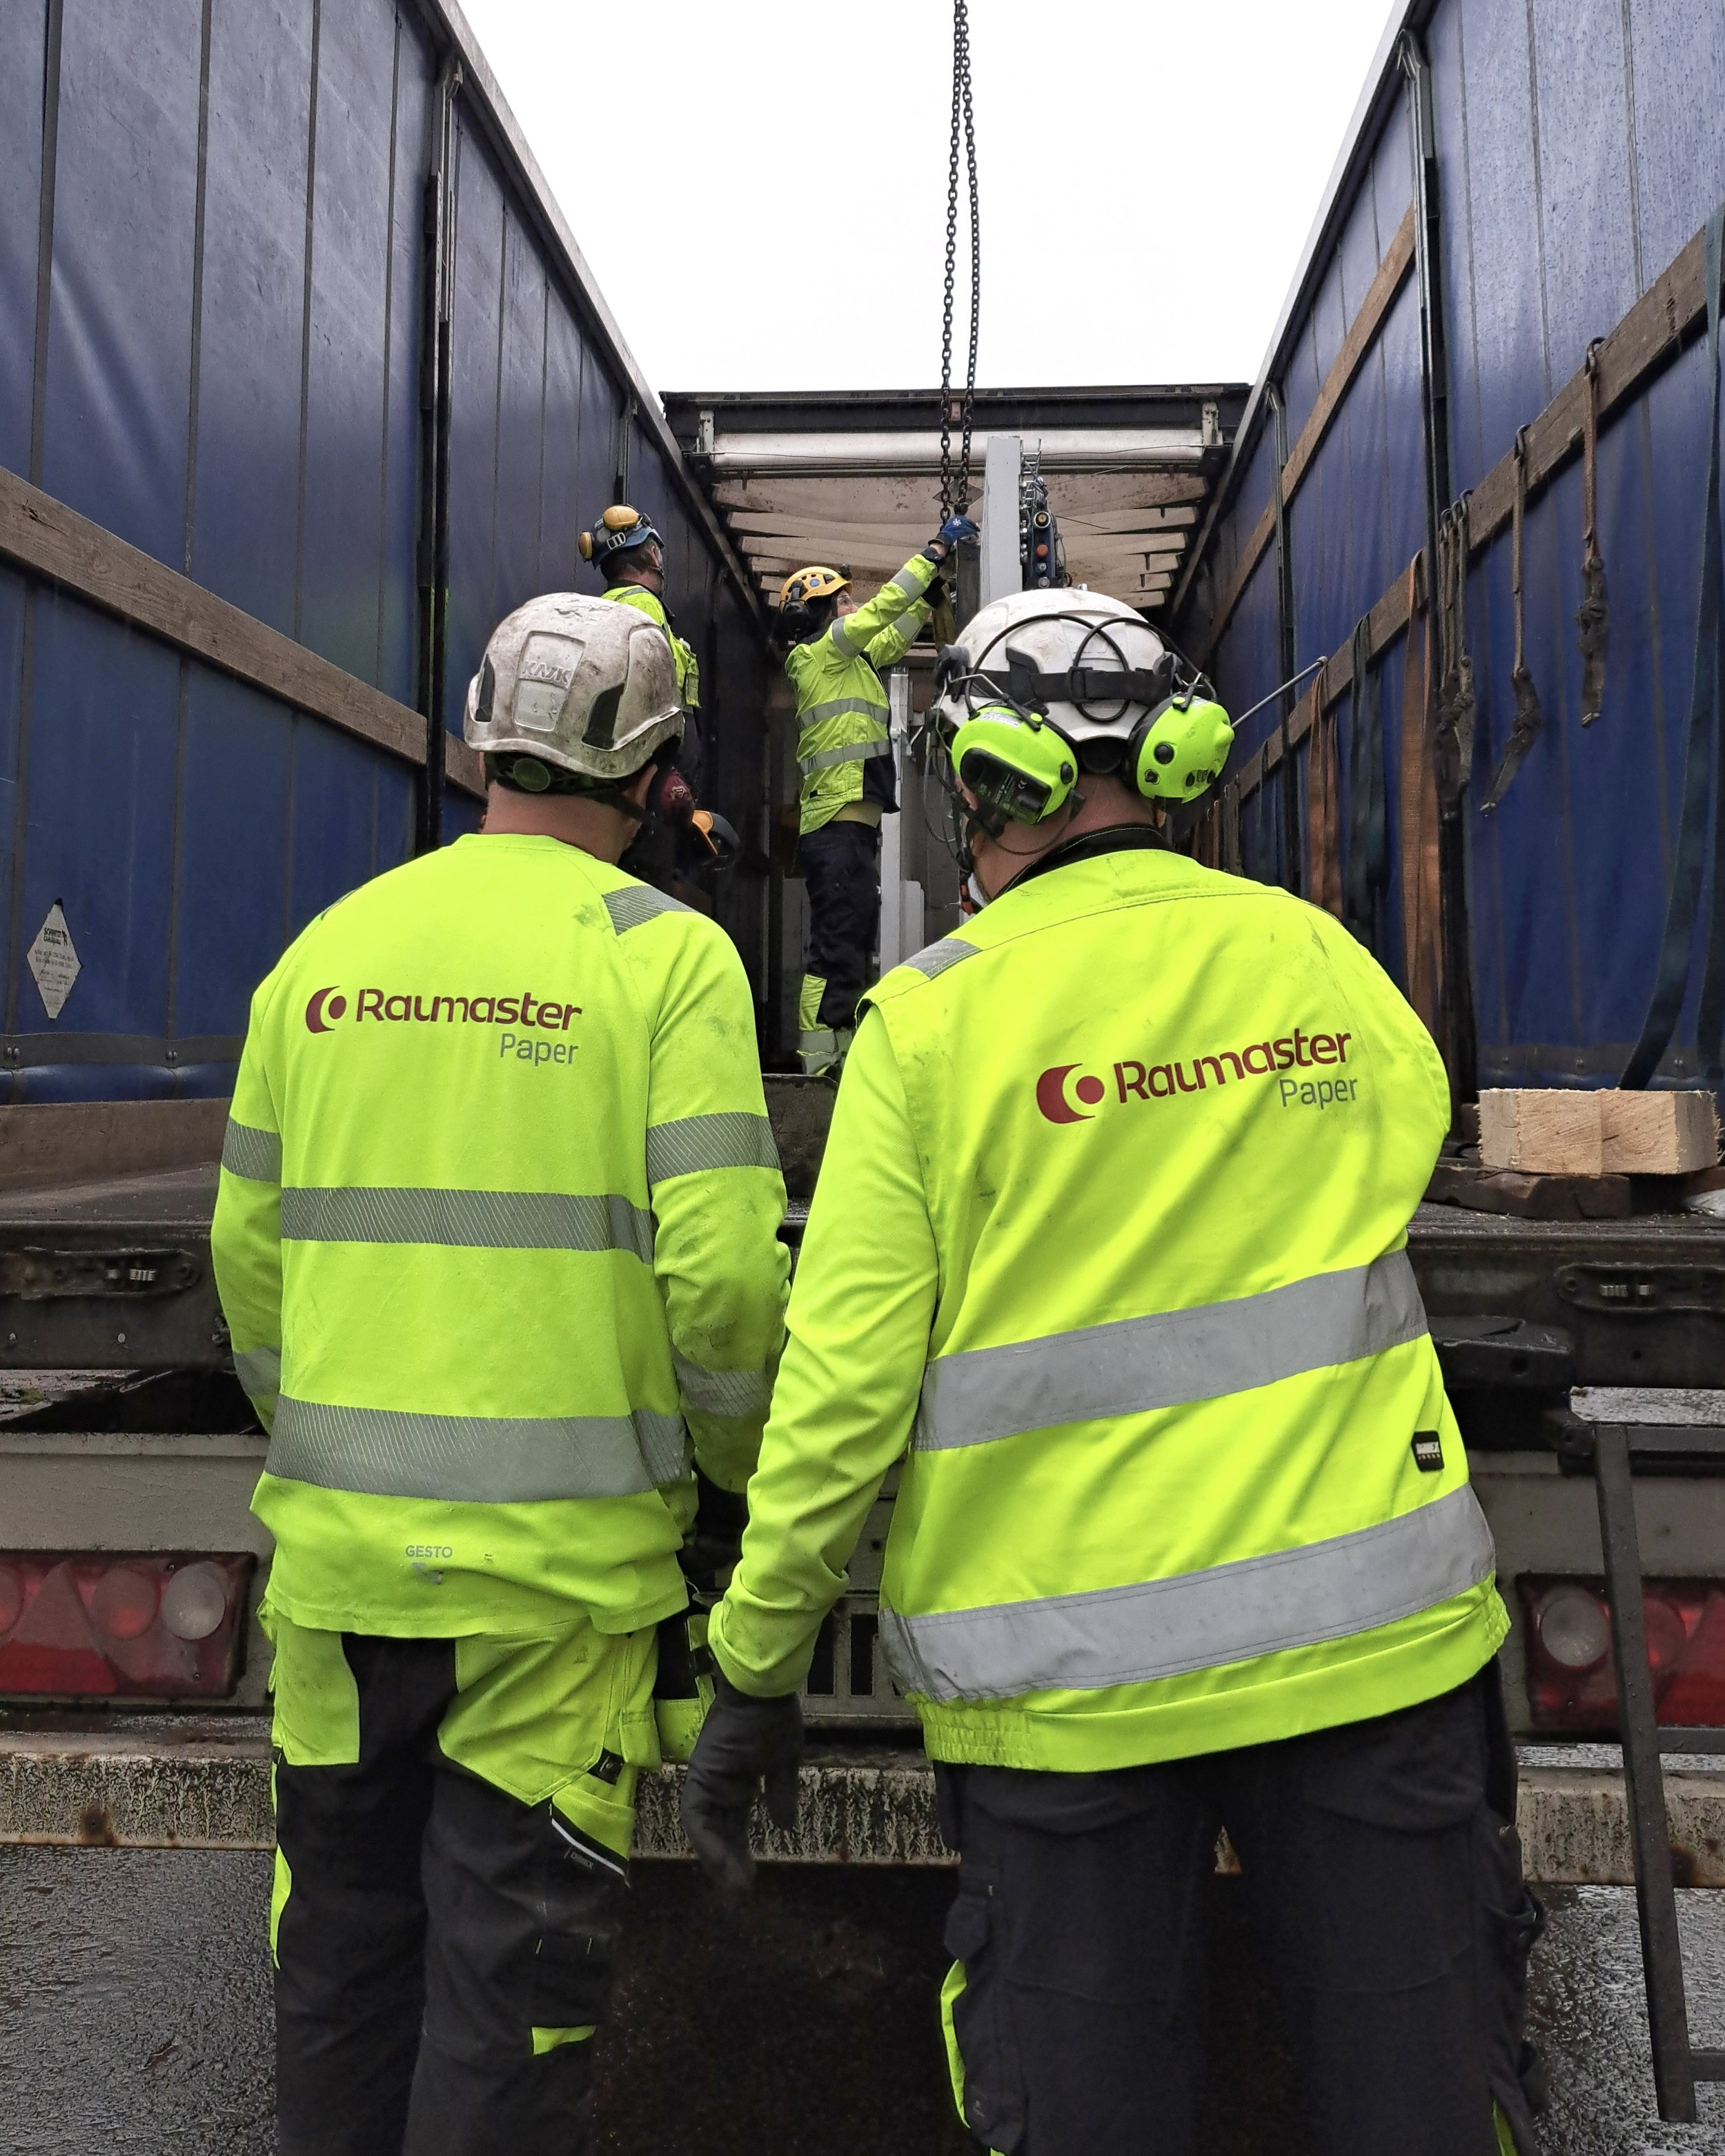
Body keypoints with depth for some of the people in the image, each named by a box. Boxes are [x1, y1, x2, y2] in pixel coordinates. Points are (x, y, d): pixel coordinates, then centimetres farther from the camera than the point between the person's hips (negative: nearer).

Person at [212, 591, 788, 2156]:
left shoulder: (328, 947, 5)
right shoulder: (667, 956, -8)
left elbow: (248, 1250, 9)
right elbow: (720, 1269, -15)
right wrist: (736, 1469, 2)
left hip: (337, 1548, 5)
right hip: (558, 1557, -4)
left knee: (342, 1940, 21)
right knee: (512, 1963, 11)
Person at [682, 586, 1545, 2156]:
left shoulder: (934, 1014, -10)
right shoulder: (1316, 955, 1)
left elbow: (845, 1378, -12)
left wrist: (754, 1670, -1)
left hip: (1065, 1668, -2)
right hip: (1368, 1623, 3)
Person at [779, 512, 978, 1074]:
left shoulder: (849, 660, 21)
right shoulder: (820, 653, -4)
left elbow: (896, 635, 32)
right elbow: (883, 607, -10)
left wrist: (931, 589, 23)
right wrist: (934, 551, -4)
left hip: (852, 823, 10)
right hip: (838, 823, -10)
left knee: (854, 943, 12)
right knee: (838, 945, -12)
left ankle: (839, 1050, 16)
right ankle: (817, 1056, -12)